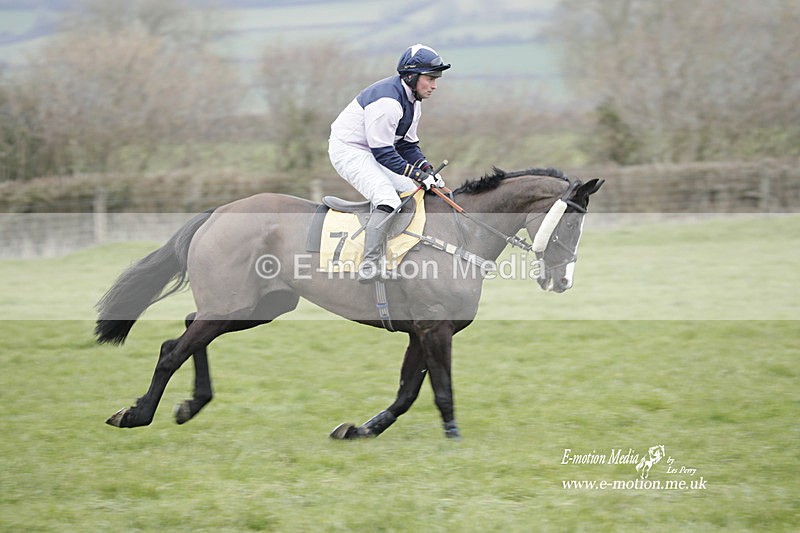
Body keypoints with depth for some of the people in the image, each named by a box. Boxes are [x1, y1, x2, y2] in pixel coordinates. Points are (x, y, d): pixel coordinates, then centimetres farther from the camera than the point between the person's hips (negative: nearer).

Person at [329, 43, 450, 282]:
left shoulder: (413, 100, 6)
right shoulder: (387, 101, -27)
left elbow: (408, 145, 12)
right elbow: (383, 153, -26)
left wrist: (427, 169, -5)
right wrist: (417, 174, -25)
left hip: (373, 153, 11)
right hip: (348, 150, -11)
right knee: (388, 199, -27)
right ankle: (369, 265, -32)